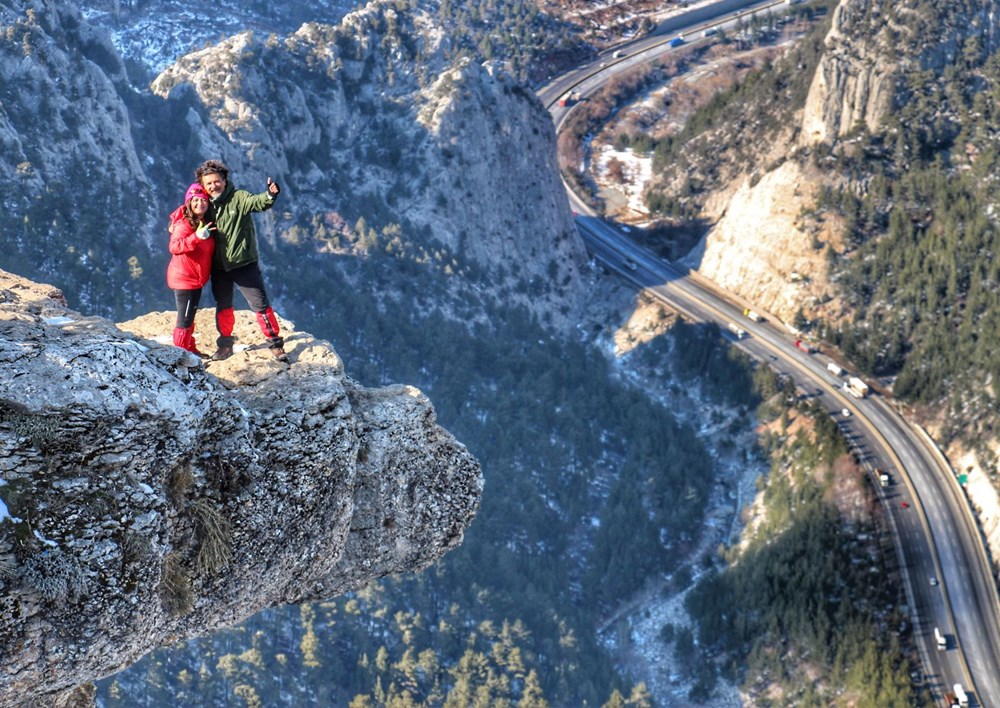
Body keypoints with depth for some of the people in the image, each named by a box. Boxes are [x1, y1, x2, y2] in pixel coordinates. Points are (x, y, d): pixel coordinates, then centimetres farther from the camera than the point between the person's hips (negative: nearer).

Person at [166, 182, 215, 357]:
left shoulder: (206, 224, 8)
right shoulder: (184, 224, -19)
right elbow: (174, 247, -36)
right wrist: (197, 236, -45)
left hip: (196, 279, 9)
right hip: (183, 278, -9)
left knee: (190, 316, 20)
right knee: (185, 319, -4)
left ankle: (190, 350, 32)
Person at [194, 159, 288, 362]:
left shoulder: (238, 197, -11)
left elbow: (257, 202, -30)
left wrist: (270, 195, -52)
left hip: (244, 263, -5)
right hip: (219, 267, 5)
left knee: (260, 304, -3)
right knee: (223, 307, 17)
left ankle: (275, 343, 5)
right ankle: (225, 344, 32)